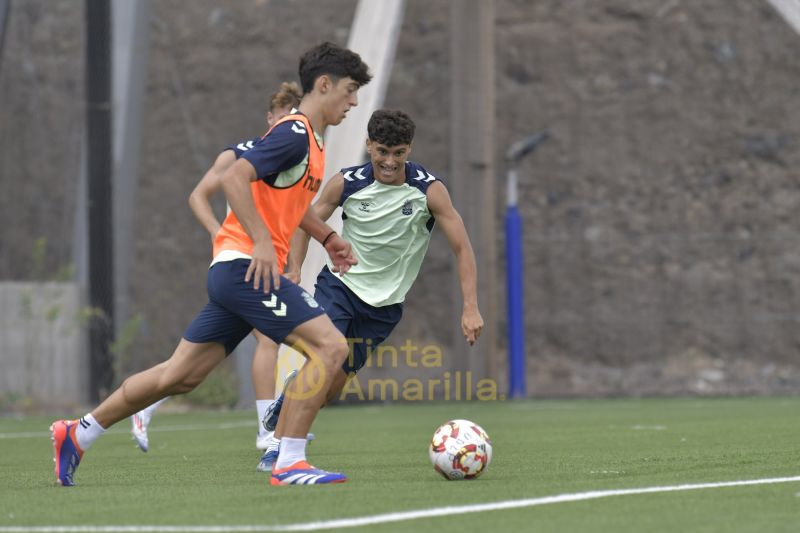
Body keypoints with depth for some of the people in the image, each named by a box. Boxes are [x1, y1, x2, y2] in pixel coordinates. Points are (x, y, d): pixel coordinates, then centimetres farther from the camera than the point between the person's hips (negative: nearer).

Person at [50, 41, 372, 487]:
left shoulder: (311, 141, 19)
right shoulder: (294, 134, -12)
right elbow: (235, 179, -23)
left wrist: (327, 236, 26)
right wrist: (263, 242, -27)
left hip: (236, 271, 10)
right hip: (248, 266, -10)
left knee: (180, 376, 12)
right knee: (331, 346, -16)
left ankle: (78, 434, 20)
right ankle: (289, 463, -17)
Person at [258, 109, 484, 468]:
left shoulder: (428, 190, -14)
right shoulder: (346, 183, -12)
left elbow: (462, 248, -10)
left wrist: (470, 308, -17)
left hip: (384, 302, 1)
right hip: (339, 283, -1)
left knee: (333, 384, 0)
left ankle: (289, 401, 32)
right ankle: (277, 445, -14)